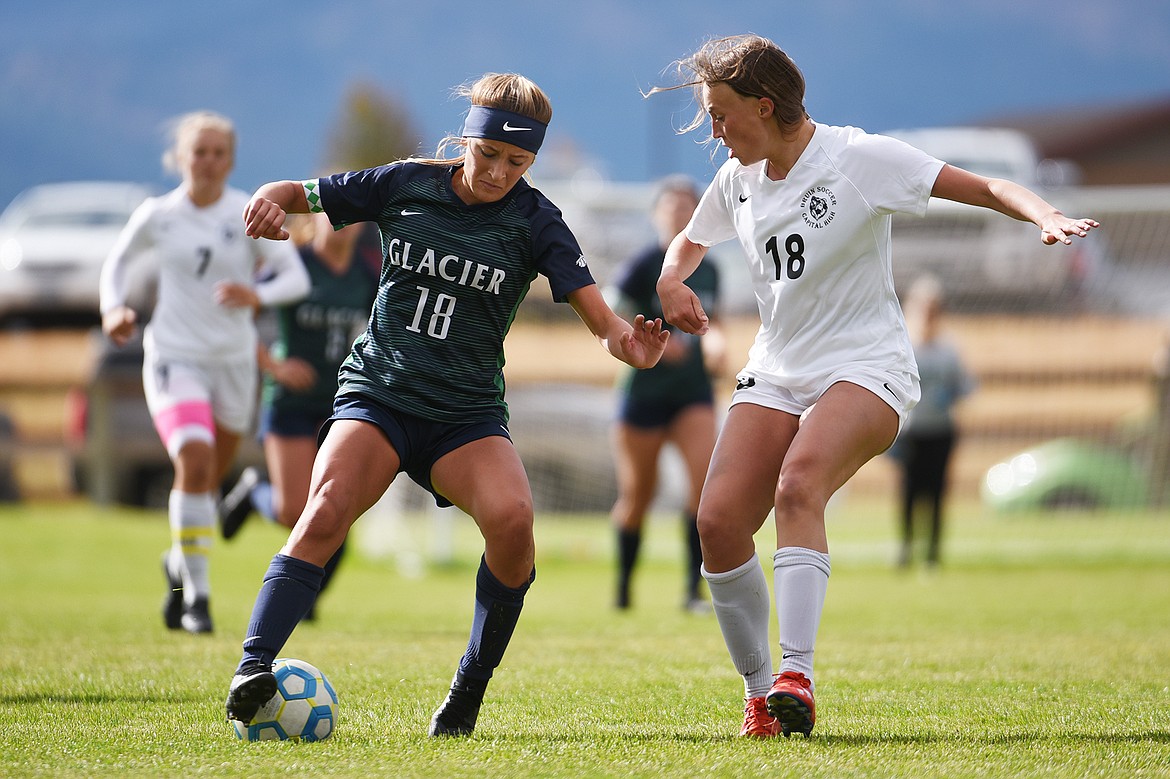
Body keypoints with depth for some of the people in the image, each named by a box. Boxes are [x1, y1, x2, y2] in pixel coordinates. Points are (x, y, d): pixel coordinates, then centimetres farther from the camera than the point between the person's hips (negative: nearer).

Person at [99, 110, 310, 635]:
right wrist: (114, 307, -3)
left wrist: (257, 295, -25)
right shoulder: (157, 215, -2)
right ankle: (196, 594, -17)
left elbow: (297, 277, -5)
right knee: (195, 460, -23)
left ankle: (180, 563, 44)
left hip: (232, 361, 2)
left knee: (208, 480, 14)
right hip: (173, 357, -2)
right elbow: (118, 261, 16)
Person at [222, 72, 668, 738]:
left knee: (512, 517, -28)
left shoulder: (535, 220, -2)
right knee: (327, 509, -28)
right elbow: (297, 194, 11)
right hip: (377, 394, 0)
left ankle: (469, 694, -11)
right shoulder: (405, 184, 1)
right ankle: (254, 669, -34)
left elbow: (601, 318, -10)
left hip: (468, 414, 0)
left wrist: (627, 343, -34)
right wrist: (271, 202, -14)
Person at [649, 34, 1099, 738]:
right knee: (719, 520, -13)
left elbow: (987, 188, -13)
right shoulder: (737, 180, 9)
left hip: (866, 366, -6)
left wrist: (1048, 218, -32)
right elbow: (690, 242, 31)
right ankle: (760, 697, 2)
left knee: (798, 484, -34)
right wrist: (671, 284, 7)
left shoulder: (859, 158, -10)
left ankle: (797, 678, -39)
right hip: (776, 373, 6)